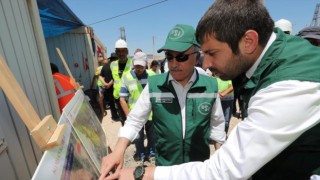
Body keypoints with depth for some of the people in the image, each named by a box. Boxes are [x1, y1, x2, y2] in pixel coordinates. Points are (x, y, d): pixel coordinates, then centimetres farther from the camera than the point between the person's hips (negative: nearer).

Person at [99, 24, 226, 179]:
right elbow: (134, 120, -9)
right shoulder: (153, 85, -17)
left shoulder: (211, 86, -13)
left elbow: (217, 124, 1)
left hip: (200, 167, 1)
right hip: (164, 166, 0)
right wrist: (118, 151, -23)